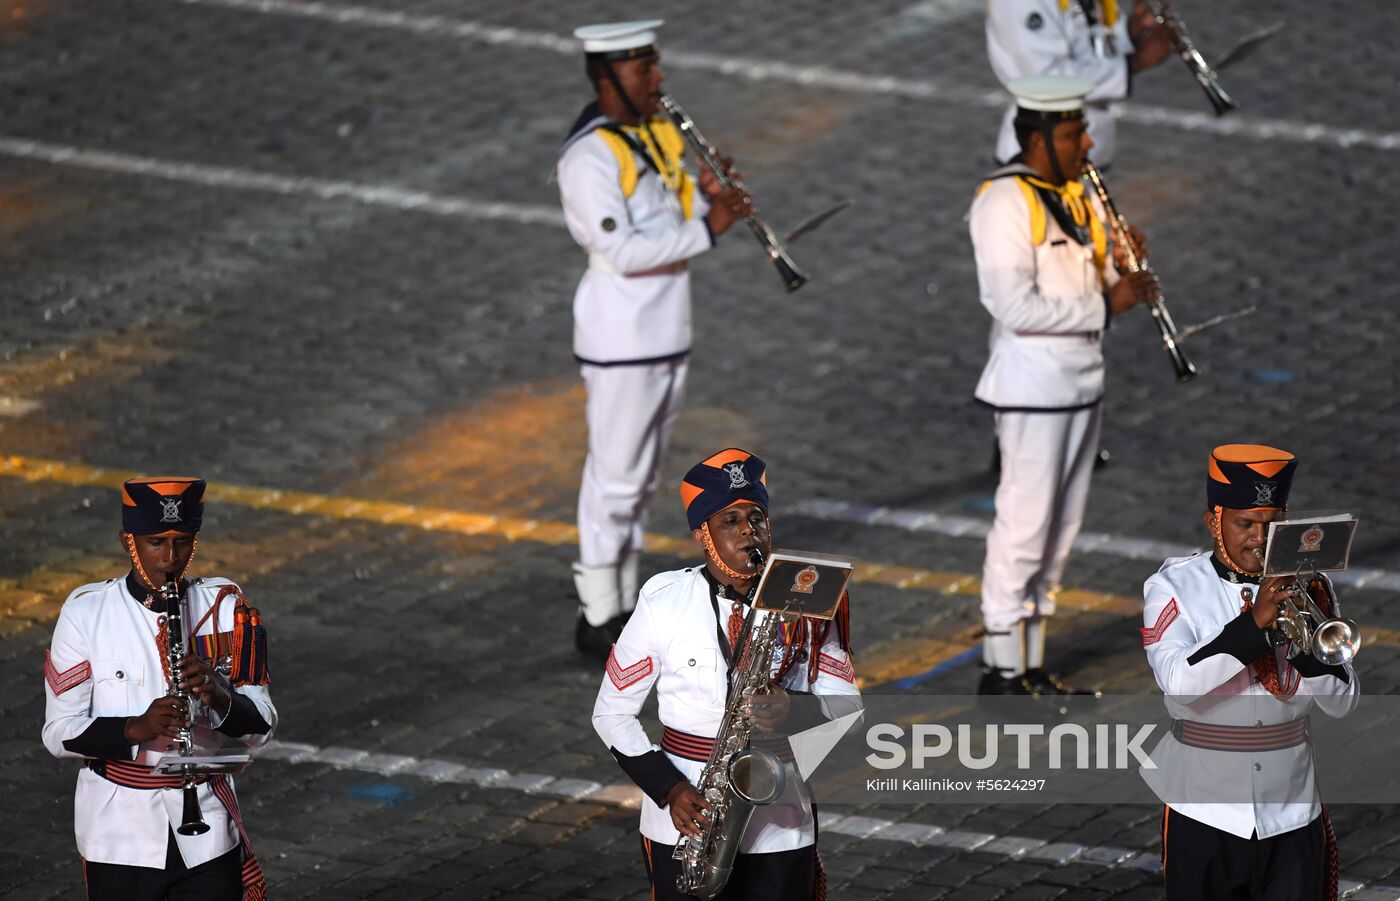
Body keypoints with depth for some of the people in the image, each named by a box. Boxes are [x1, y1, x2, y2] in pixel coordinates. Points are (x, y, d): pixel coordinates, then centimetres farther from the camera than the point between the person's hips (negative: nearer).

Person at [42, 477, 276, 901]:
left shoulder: (224, 608, 1)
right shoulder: (85, 613, -4)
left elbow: (260, 726, 0)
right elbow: (59, 733, -7)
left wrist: (221, 697, -22)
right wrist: (135, 729, -25)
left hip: (208, 829, 1)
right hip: (119, 832, -1)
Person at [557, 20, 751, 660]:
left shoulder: (658, 135, 8)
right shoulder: (590, 156, -19)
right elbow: (622, 251, -25)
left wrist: (709, 198, -7)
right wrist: (706, 229, -25)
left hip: (669, 335, 8)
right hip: (620, 342, -8)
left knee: (643, 477, 14)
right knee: (615, 479, -2)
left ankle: (623, 605, 23)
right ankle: (596, 619, 6)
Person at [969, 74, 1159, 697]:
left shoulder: (1076, 196, 12)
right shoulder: (1004, 203, -16)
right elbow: (1015, 306, -23)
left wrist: (1121, 269, -5)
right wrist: (1104, 304, -21)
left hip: (1082, 382, 9)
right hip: (1031, 387, -9)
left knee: (1060, 528, 12)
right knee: (1024, 526, -5)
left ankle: (1032, 664, 19)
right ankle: (1002, 670, 1)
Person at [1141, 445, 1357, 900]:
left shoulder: (1308, 587, 2)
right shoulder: (1174, 587, -5)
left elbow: (1341, 703, -2)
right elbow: (1178, 683, -21)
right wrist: (1254, 622, -28)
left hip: (1290, 816, 2)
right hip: (1205, 810, -2)